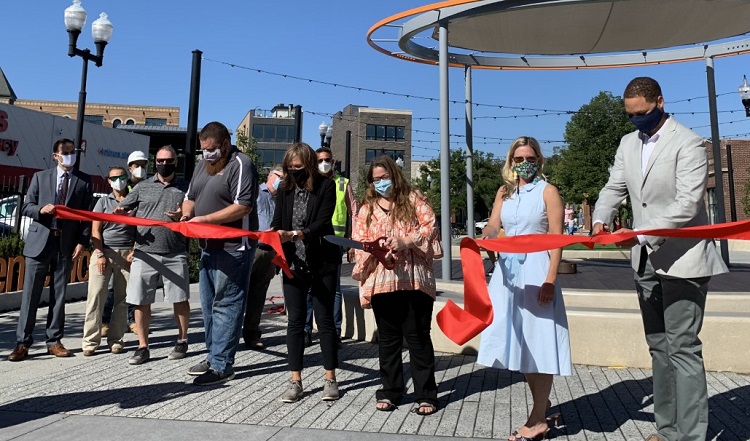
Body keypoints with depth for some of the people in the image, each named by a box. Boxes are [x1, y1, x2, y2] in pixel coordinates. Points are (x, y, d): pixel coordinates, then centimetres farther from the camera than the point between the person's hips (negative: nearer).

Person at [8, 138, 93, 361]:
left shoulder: (84, 180, 6)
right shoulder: (40, 177, 8)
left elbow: (87, 214, 2)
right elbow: (26, 206, 7)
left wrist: (82, 241, -7)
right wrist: (41, 209, -16)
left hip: (66, 244, 0)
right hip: (39, 241, 0)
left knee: (59, 295, 7)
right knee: (30, 294, 2)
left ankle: (54, 341, 16)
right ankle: (23, 343, 10)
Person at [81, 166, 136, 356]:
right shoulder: (103, 201, 10)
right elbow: (95, 230, 4)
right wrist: (100, 254, -8)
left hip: (126, 254, 0)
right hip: (103, 252, 0)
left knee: (122, 299, 2)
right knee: (96, 296, -5)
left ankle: (116, 340, 9)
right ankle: (90, 341, 1)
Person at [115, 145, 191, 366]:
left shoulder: (184, 188, 8)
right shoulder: (143, 187, 10)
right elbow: (121, 209, 10)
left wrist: (183, 216, -12)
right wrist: (118, 212, -13)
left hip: (175, 255, -1)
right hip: (145, 253, 1)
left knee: (180, 299, 5)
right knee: (141, 302, 4)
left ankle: (182, 341, 23)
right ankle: (143, 347, 16)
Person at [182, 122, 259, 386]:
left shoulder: (240, 165, -10)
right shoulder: (203, 165, 17)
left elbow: (244, 206, -20)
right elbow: (190, 197, 24)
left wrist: (205, 219, -20)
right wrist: (187, 214, 1)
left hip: (233, 248, -9)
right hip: (209, 246, 9)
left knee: (225, 306, -5)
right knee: (209, 305, 14)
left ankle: (221, 365, 1)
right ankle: (213, 356, 26)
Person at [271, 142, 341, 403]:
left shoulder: (326, 186, -5)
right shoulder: (284, 190, 7)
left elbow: (322, 223, -15)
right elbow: (277, 222, 3)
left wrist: (294, 234, -29)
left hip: (321, 264, -3)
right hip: (293, 264, 4)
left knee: (324, 320, 5)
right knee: (295, 321, 6)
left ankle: (330, 379, 16)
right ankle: (295, 381, 15)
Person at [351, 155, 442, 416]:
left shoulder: (414, 199, 7)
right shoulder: (367, 208, 14)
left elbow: (429, 226, -3)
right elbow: (359, 242, 7)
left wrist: (406, 241, -17)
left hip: (414, 278, -3)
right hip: (382, 280, 3)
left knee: (418, 336, 3)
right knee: (388, 338, 11)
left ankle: (426, 395, 13)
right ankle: (390, 391, 23)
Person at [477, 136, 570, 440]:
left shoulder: (548, 191, -1)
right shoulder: (504, 192, 14)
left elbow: (557, 238, -8)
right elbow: (493, 225, 2)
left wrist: (550, 279, -17)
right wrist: (487, 235, -22)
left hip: (536, 270, -5)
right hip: (508, 269, 6)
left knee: (537, 340, -2)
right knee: (518, 339, 10)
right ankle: (542, 402, 29)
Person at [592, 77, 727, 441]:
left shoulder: (688, 143, -10)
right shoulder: (628, 143, 11)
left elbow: (687, 205, -19)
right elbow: (614, 188, 9)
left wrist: (641, 234, -26)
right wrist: (601, 220, -11)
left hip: (682, 258, -7)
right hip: (646, 260, 7)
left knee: (682, 349, -7)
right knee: (659, 347, 12)